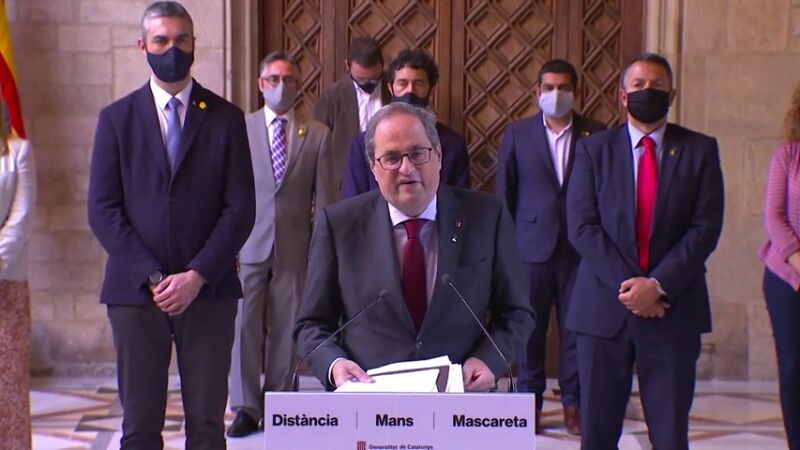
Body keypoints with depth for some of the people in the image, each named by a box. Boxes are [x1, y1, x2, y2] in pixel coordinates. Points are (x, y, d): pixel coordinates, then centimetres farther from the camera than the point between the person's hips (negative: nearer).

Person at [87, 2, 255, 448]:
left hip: (209, 290, 0)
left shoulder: (226, 117, 6)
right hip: (135, 290, 0)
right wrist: (152, 277, -10)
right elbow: (102, 210, 1)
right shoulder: (117, 118, 7)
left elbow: (241, 208, 0)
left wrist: (198, 275, -11)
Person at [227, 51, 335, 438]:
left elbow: (324, 199, 4)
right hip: (249, 244, 0)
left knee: (285, 329, 6)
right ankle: (246, 406, 6)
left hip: (294, 247, 1)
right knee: (245, 325, -2)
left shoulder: (317, 134, 5)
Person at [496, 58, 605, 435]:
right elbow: (504, 193, 6)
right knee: (530, 326, 5)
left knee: (575, 328, 4)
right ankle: (531, 401, 15)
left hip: (579, 246, 0)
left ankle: (573, 403, 14)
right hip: (531, 245, 0)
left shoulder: (596, 135, 3)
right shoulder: (518, 134, 5)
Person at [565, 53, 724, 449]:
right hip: (604, 307, 0)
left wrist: (658, 284, -13)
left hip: (673, 308, 0)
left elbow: (706, 227, -2)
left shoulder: (699, 150, 6)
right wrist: (628, 285, -13)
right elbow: (582, 227, -2)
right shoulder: (593, 149, 6)